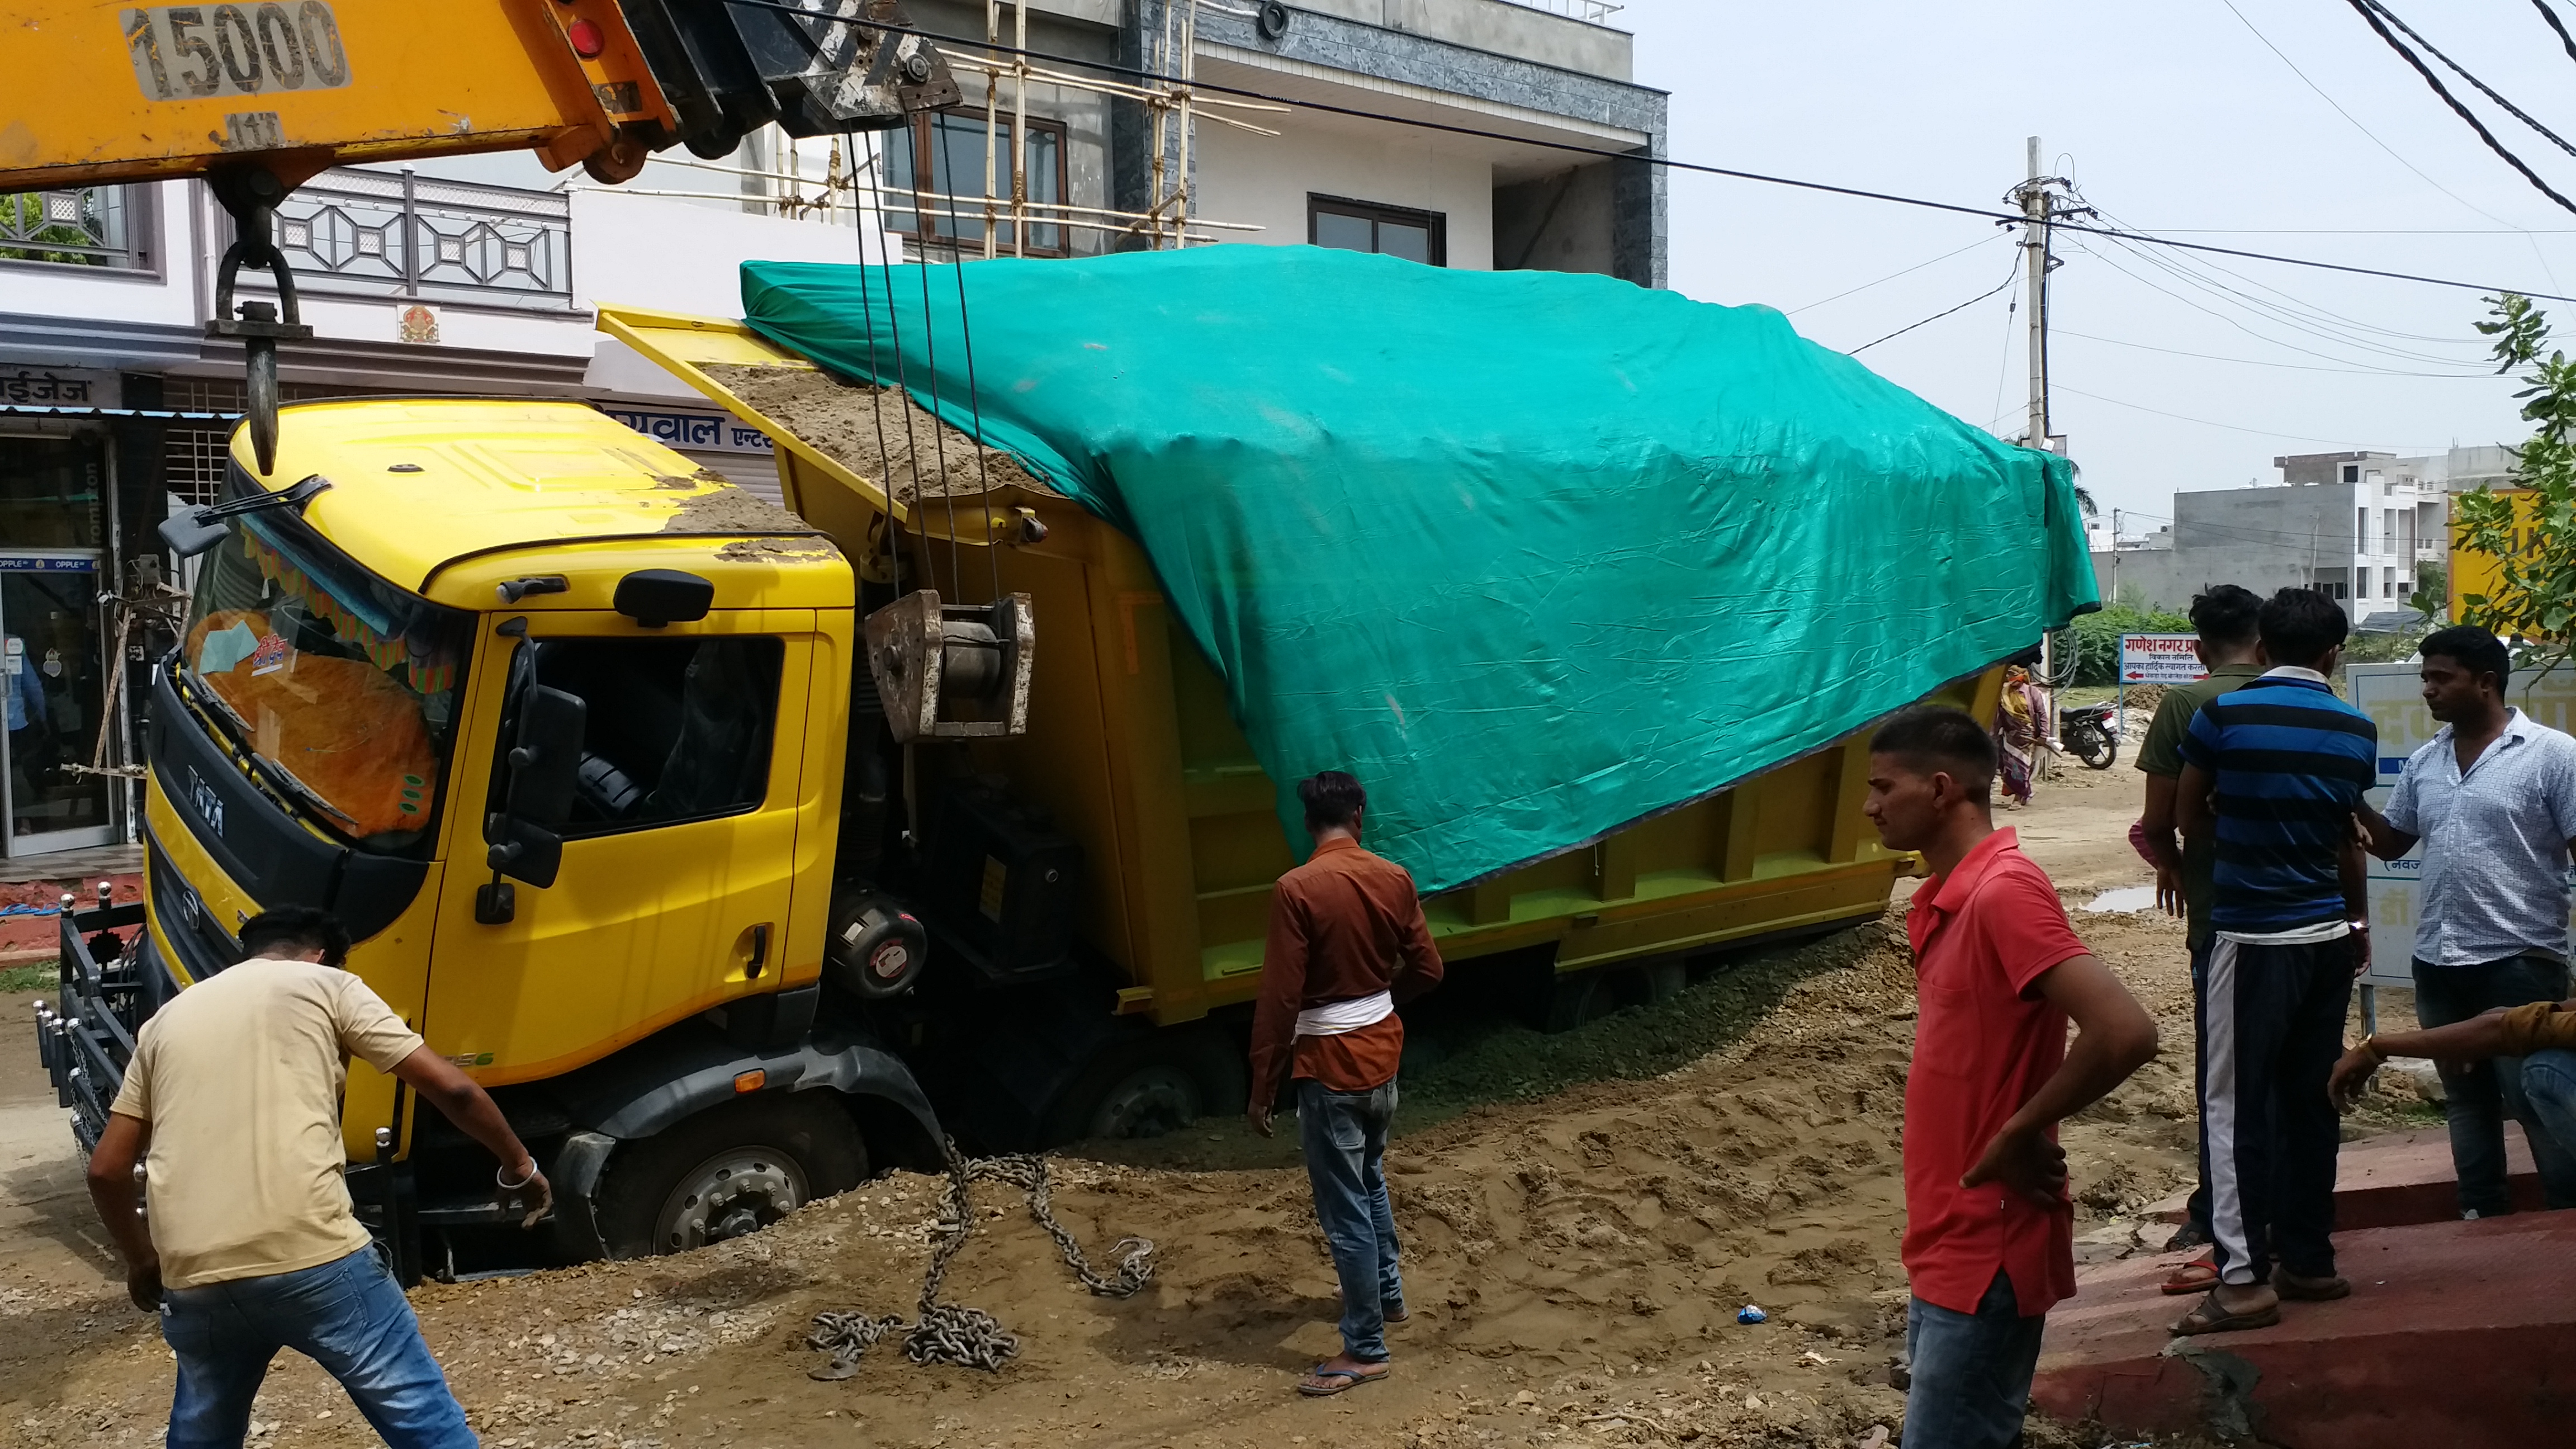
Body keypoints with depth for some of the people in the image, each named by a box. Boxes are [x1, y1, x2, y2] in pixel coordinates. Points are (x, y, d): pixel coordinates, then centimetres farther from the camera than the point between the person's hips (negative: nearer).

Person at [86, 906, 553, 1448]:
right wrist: (519, 1167, 18)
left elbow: (106, 1169, 21)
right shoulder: (327, 985, 10)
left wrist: (140, 1259, 36)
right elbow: (452, 1089, 4)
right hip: (311, 1254, -5)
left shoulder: (167, 1019, 22)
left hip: (194, 1275, 5)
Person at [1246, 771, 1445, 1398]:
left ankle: (1366, 1350, 10)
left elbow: (1280, 998, -19)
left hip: (1329, 1066, -7)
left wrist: (1262, 1087, -11)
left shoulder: (1297, 889, -20)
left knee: (1344, 1209, 2)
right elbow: (1426, 969, 5)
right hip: (1382, 1053, 7)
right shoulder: (1395, 879, -2)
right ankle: (1388, 1294, 42)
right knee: (1369, 1181, 27)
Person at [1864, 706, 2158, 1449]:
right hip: (1951, 1245, 9)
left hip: (1986, 1255, -9)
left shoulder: (2004, 891, -20)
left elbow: (2125, 1033, -29)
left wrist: (2018, 1137, -18)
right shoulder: (1945, 898, 9)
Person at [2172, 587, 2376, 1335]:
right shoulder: (2356, 732, 3)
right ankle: (2310, 1259, 22)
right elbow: (2347, 840, 12)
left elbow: (2187, 816, 1)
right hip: (2327, 935, 5)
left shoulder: (2224, 716, -10)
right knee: (2309, 1100, 14)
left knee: (2236, 1104, -2)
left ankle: (2245, 1277, -4)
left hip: (2252, 937, -5)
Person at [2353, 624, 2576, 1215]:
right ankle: (2482, 1220, 29)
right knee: (2466, 1100, 17)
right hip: (2438, 962, 6)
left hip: (2520, 960, -6)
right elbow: (2391, 843, 17)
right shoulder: (2424, 761, 10)